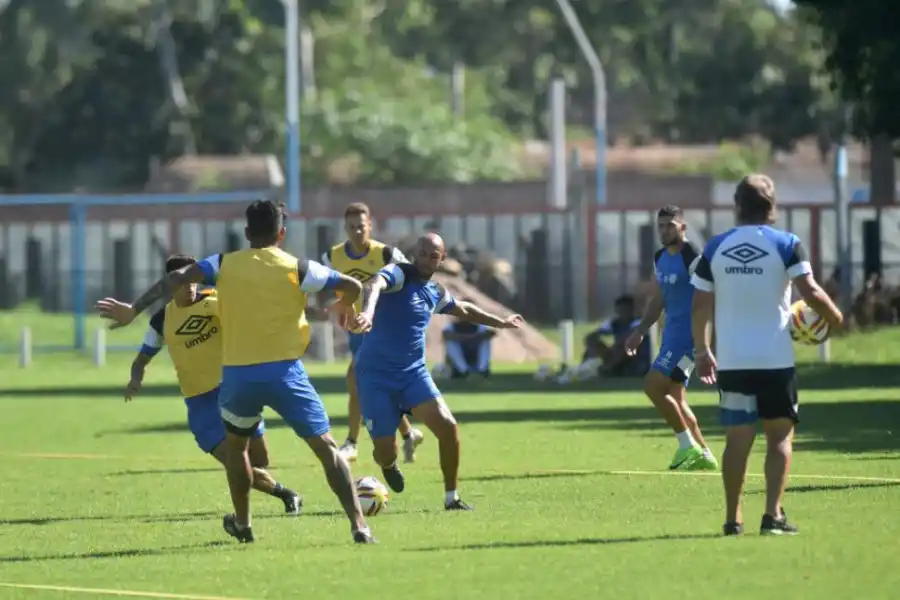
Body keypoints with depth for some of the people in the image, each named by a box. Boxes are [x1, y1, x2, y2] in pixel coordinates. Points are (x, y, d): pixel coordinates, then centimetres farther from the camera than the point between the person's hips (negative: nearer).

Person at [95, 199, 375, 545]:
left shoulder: (225, 264, 6)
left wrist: (134, 309, -3)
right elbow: (352, 285, 3)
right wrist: (344, 306, 26)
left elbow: (176, 278, -5)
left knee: (235, 445, 29)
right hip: (285, 372, -2)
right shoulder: (298, 270, 2)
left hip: (238, 374, 2)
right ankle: (358, 526, -8)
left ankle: (242, 524, 36)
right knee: (326, 448, 4)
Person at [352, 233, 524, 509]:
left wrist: (501, 323, 41)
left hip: (413, 373, 5)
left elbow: (463, 310, 33)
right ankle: (389, 466, 37)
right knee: (385, 453, -4)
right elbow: (374, 285, -36)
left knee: (448, 427, -15)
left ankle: (452, 498, 2)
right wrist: (368, 311, -59)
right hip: (376, 375, -5)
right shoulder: (398, 274, -12)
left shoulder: (435, 292, 10)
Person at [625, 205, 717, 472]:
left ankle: (688, 445, -8)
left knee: (653, 386, -16)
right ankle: (703, 456, 15)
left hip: (687, 336, -9)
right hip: (671, 335, 9)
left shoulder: (693, 259, -14)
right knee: (674, 398, 9)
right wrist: (640, 332, 17)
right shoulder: (660, 259, 12)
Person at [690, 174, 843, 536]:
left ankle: (733, 519, 7)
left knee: (737, 438, 7)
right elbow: (810, 292, -11)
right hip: (775, 358, -2)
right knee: (780, 435, 7)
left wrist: (702, 350, 16)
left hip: (731, 359, 2)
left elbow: (700, 305, 5)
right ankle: (773, 515, -3)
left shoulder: (715, 248, 4)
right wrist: (834, 317, 7)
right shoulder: (786, 244, -5)